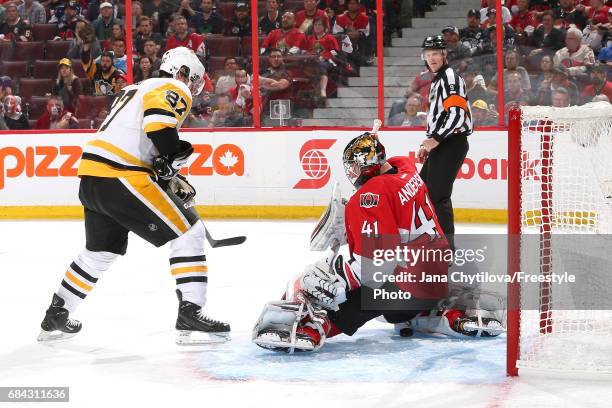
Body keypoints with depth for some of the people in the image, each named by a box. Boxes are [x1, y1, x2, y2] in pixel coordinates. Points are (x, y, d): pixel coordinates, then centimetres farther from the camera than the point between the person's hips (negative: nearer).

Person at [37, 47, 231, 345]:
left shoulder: (139, 89, 29)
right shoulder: (174, 89, 0)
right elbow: (159, 123, -22)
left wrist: (171, 179, 23)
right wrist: (174, 158, -9)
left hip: (91, 176, 9)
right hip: (122, 178, -9)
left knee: (101, 251, 26)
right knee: (189, 233, -4)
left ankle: (55, 318, 34)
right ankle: (190, 315, -11)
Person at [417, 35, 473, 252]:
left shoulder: (450, 78, -12)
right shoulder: (438, 80, 21)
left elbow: (457, 113, -23)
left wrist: (436, 140, -23)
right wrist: (428, 142, 23)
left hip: (452, 143, -11)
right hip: (440, 144, 11)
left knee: (438, 193, -14)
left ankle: (447, 244, -12)